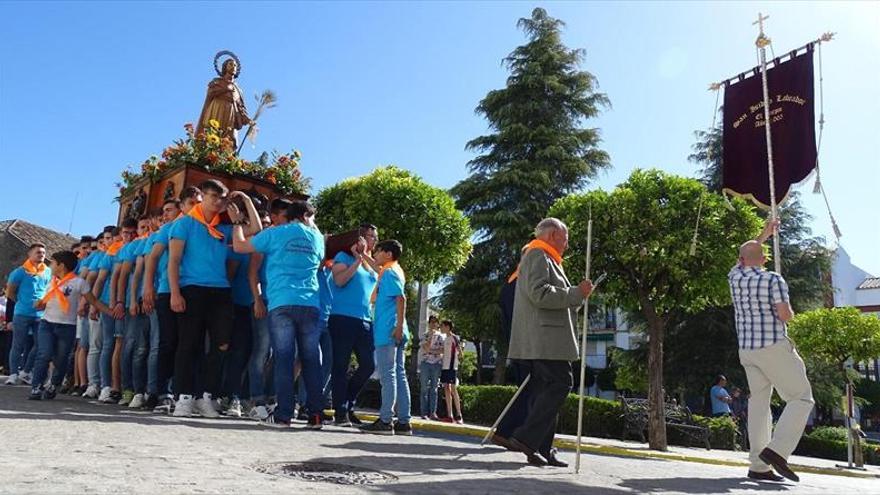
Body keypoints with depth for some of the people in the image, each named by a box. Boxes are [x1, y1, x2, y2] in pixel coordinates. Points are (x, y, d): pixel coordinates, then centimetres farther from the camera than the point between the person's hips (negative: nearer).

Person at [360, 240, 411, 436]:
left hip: (388, 332, -9)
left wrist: (399, 326, -24)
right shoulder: (395, 272, 20)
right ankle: (403, 421, 9)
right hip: (394, 334, 9)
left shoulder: (389, 272, -6)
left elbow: (401, 298, -19)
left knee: (387, 375, -8)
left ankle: (386, 420, -7)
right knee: (399, 374, 7)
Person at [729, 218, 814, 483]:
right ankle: (777, 450, -13)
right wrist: (790, 311, 6)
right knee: (801, 398, 3)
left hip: (747, 349, 6)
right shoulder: (773, 279, -10)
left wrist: (764, 235, 35)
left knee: (759, 402, 7)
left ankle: (758, 466, 4)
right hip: (774, 347, -6)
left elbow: (743, 258, 28)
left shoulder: (735, 277, 6)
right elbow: (785, 316, -18)